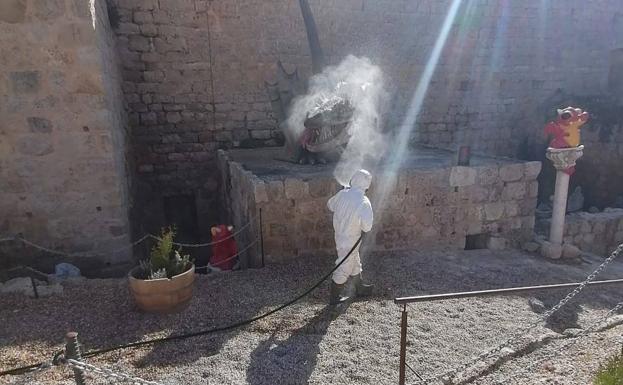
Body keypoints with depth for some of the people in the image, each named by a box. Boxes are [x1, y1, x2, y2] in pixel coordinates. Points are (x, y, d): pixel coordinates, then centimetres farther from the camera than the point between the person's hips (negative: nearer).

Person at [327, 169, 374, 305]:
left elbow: (330, 205, 10)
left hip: (340, 235, 7)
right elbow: (367, 227, -24)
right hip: (350, 241, -7)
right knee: (344, 268, 10)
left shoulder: (342, 194, -9)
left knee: (355, 263, 26)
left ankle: (360, 288, 45)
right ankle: (335, 297, 24)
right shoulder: (364, 203, -25)